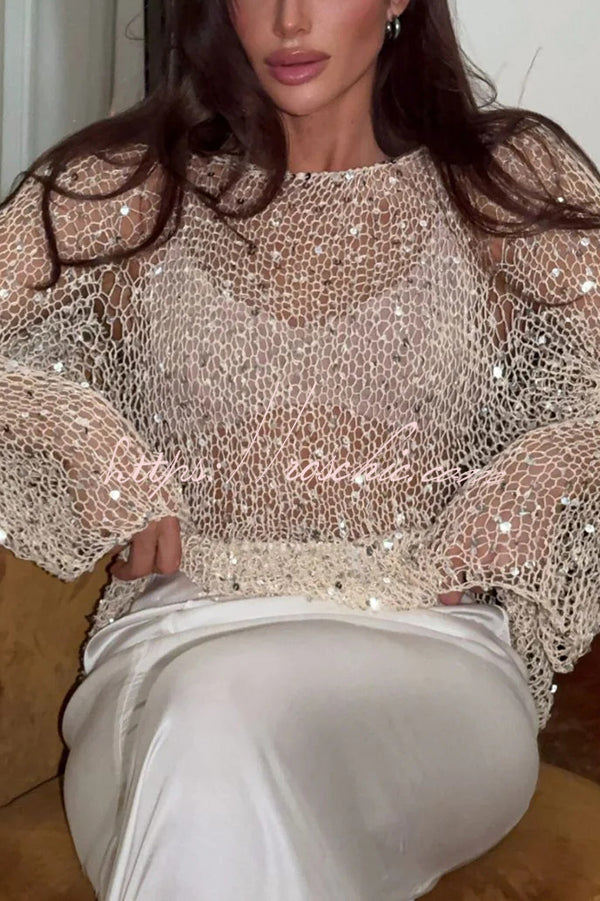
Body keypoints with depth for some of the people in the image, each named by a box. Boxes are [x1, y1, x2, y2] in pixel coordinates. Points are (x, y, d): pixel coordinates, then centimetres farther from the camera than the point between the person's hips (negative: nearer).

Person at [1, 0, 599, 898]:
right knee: (209, 729, -35)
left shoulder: (507, 178, 10)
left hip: (429, 629, 0)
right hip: (186, 621, 1)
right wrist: (88, 436, -9)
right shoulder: (136, 182, 10)